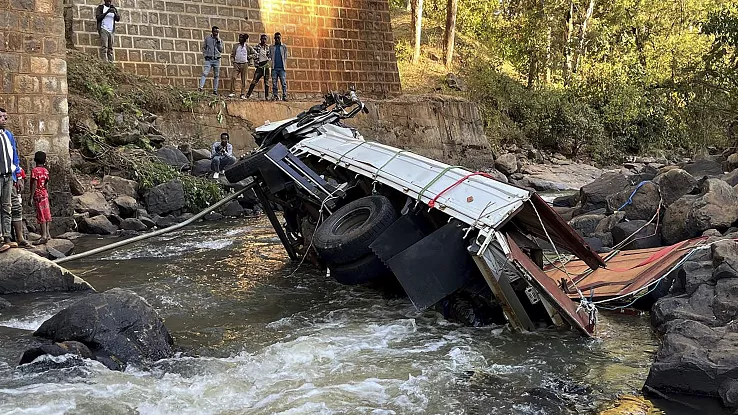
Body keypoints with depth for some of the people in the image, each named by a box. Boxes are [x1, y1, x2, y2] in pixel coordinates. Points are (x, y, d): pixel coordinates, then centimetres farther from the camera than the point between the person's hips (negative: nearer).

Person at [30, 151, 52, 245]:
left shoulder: (35, 170, -13)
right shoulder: (45, 170, 5)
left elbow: (34, 185, -17)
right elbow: (46, 185, 10)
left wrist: (31, 197, -14)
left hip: (38, 195, -7)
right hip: (45, 194, 7)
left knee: (41, 216, -8)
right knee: (46, 215, 12)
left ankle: (44, 236, -11)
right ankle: (47, 234, 18)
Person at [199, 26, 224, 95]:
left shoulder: (220, 40, 10)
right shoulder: (207, 38, 6)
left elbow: (221, 50, 0)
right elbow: (204, 47, 9)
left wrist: (218, 40, -5)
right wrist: (205, 55, -4)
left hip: (217, 59, 2)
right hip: (208, 59, -2)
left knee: (216, 75, 4)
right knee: (205, 73, -16)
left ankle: (215, 90, 9)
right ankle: (201, 87, -24)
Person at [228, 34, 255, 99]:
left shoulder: (248, 47, 5)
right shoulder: (235, 46, 9)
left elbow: (253, 53, 16)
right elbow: (232, 54, 11)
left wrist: (250, 59, 7)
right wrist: (232, 60, -3)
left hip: (244, 64, 0)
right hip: (236, 64, 1)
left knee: (243, 79, 0)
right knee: (233, 77, -16)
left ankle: (242, 94, 4)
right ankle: (232, 92, -9)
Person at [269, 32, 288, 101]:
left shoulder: (284, 47, 11)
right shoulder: (271, 47, 13)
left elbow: (285, 57, 10)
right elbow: (270, 56, 12)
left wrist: (284, 66, -1)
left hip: (282, 68, -1)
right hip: (274, 68, 1)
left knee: (284, 83, -8)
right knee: (274, 83, -2)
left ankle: (284, 96, -8)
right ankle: (275, 96, 1)